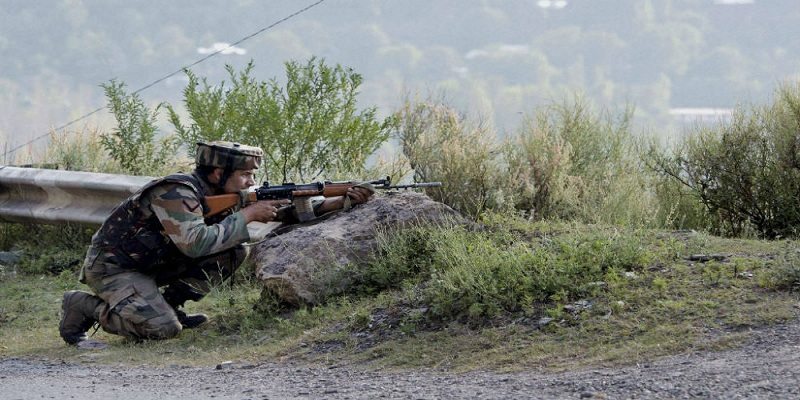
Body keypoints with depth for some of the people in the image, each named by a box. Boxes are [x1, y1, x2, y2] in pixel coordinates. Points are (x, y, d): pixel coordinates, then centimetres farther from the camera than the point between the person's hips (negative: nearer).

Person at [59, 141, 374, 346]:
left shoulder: (225, 195, -1)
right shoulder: (177, 193, -26)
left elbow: (284, 210, -1)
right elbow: (195, 243, -39)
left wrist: (341, 202, -12)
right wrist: (246, 215, -30)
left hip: (152, 265, 8)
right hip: (112, 266, -8)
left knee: (234, 252, -4)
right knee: (163, 329, -28)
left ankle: (169, 304, 4)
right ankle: (85, 306, -7)